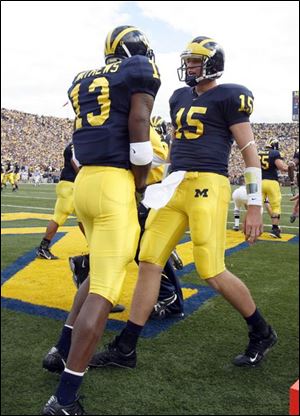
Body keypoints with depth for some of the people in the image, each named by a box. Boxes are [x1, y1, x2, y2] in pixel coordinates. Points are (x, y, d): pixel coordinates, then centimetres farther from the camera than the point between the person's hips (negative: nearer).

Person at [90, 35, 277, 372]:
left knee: (212, 272, -7)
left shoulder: (228, 97, 0)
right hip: (175, 186, 7)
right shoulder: (180, 97, 21)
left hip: (207, 185, -7)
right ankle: (125, 349, 11)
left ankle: (262, 333, 19)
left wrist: (254, 206, -9)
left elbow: (249, 151, -4)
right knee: (148, 262, 2)